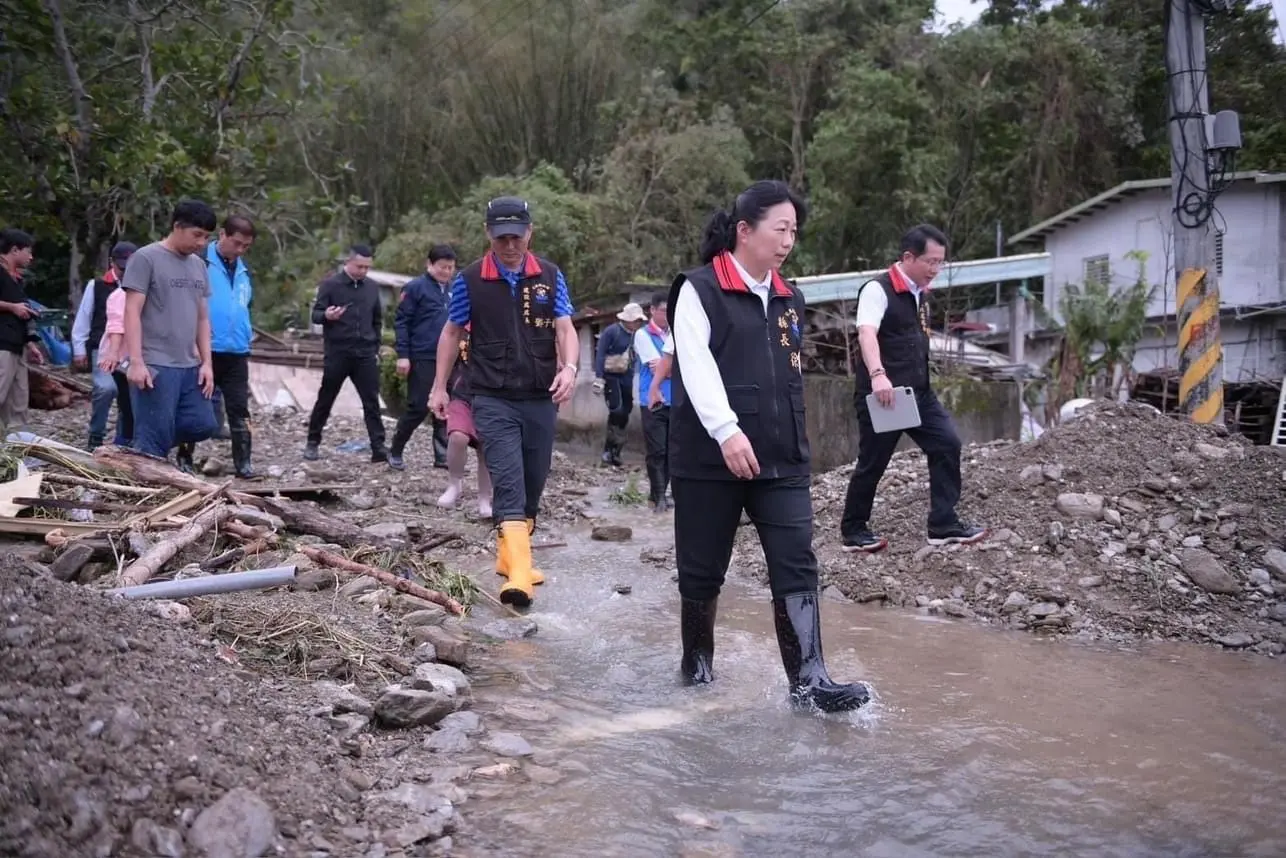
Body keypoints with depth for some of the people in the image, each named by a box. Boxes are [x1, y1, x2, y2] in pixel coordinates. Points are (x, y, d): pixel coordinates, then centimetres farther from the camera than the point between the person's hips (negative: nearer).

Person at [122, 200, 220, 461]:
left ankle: (143, 449, 23)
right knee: (155, 437, -6)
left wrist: (206, 362, 10)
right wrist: (136, 361, -18)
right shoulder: (146, 258, -5)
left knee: (202, 425, 5)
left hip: (189, 366, 7)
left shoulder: (199, 265, 15)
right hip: (155, 365, -7)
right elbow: (132, 312, -10)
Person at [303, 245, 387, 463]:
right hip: (337, 353, -3)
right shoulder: (330, 284, -3)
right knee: (325, 400, 6)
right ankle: (313, 442, 21)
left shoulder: (372, 287, 10)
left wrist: (376, 348, 14)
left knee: (372, 402, -3)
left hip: (365, 354, 3)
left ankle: (379, 449, -5)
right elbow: (316, 314, -4)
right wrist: (326, 316, -27)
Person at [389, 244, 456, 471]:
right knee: (418, 408, -3)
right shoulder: (415, 288, -6)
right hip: (422, 359, -6)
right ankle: (395, 451, 12)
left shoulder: (454, 289, 12)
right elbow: (401, 322, -8)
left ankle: (442, 455, 13)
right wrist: (403, 355, -13)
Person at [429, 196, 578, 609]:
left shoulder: (550, 276, 3)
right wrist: (439, 387, 7)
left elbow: (564, 328, 0)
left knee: (532, 486, 12)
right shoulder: (470, 280, -2)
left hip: (541, 400, 3)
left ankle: (508, 555, 30)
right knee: (509, 485, -15)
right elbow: (452, 333, 8)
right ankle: (519, 575, -23)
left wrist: (569, 367, -19)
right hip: (494, 400, -3)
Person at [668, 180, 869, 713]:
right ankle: (697, 662, 27)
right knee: (703, 569, 7)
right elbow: (696, 367, -18)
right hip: (709, 459, -5)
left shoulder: (789, 300, 15)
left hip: (782, 460, 5)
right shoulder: (700, 290, -6)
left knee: (796, 566, -6)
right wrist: (727, 432, -29)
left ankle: (808, 680, -8)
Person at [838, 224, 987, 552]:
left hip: (919, 392, 8)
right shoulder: (878, 290, -15)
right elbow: (866, 333, -31)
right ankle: (853, 531, 17)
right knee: (872, 463, 1)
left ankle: (943, 525, 6)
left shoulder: (921, 294, 13)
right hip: (882, 394, -8)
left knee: (947, 444, -1)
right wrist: (877, 374, -46)